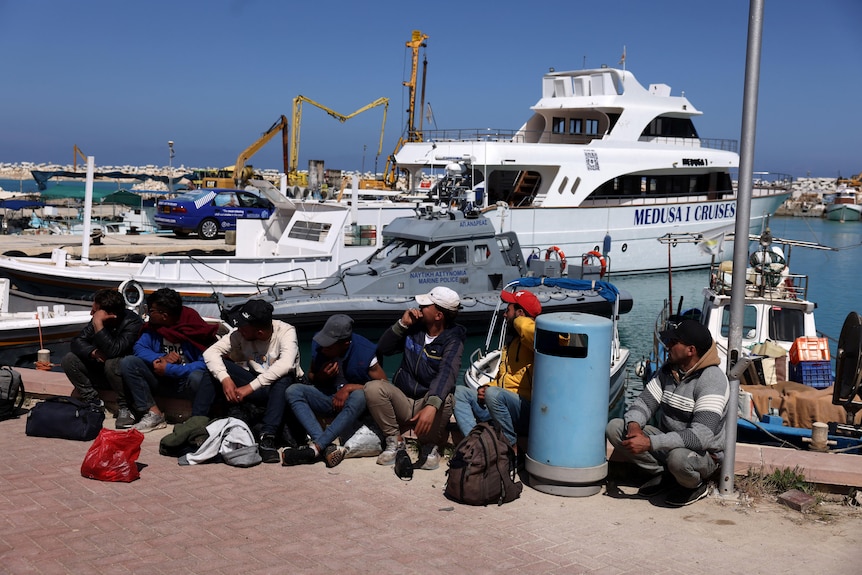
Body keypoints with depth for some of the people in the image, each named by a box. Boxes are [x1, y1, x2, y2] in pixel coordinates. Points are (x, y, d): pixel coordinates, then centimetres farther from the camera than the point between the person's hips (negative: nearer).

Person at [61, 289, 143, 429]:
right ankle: (93, 401, -4)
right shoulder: (98, 319, -6)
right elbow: (77, 341, -5)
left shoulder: (132, 322, -24)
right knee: (68, 360, -9)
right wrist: (93, 352, -24)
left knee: (112, 364, -37)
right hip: (101, 370, 6)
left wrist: (98, 325, -36)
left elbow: (113, 350, -36)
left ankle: (124, 408, -18)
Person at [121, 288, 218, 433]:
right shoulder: (153, 326, 0)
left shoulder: (195, 328, -18)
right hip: (161, 378, 6)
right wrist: (160, 358, -24)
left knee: (198, 378, -40)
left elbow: (206, 363, -25)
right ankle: (154, 413, -18)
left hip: (186, 380, -6)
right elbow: (139, 347, -4)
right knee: (128, 362, -14)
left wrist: (169, 369, -23)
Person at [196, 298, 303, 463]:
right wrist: (225, 379, -29)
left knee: (285, 375, -37)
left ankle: (267, 437, -43)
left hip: (282, 387, -4)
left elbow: (286, 364, -37)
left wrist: (250, 387, -37)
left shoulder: (285, 331, -20)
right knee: (216, 367, -14)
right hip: (257, 388, 4)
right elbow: (210, 352, -12)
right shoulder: (240, 334, -8)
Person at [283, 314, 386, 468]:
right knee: (293, 391, -22)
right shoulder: (318, 345, -8)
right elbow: (310, 376, 8)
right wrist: (321, 376, -16)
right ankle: (327, 448, -37)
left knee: (360, 396, -39)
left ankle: (315, 449, -38)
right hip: (327, 396, 4)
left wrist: (349, 388, -23)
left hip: (352, 400, -4)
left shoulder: (364, 352, -19)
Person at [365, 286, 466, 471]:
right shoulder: (414, 328, 3)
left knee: (443, 399, -37)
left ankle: (429, 447, -8)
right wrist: (402, 324, -9)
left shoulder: (452, 341, -13)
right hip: (403, 404, 4)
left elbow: (446, 374, -31)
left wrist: (431, 406, -48)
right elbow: (383, 349, 5)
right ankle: (395, 441, -7)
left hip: (429, 405, -4)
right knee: (373, 388, -23)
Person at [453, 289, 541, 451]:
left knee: (494, 394, -36)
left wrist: (519, 320, -8)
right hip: (501, 405, 9)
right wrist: (486, 388, 7)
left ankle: (512, 448, -16)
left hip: (526, 412, -9)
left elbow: (525, 326, -33)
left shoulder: (529, 340, -7)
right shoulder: (511, 341, 23)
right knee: (459, 392, 1)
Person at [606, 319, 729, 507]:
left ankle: (695, 485, -4)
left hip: (703, 454, -7)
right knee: (614, 427, -9)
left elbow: (701, 436, -33)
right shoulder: (669, 369, 1)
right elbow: (645, 402, 0)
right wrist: (634, 425, -25)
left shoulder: (712, 380, -24)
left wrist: (649, 443, -38)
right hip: (667, 441, 7)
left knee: (678, 457, -41)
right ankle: (663, 475, 3)